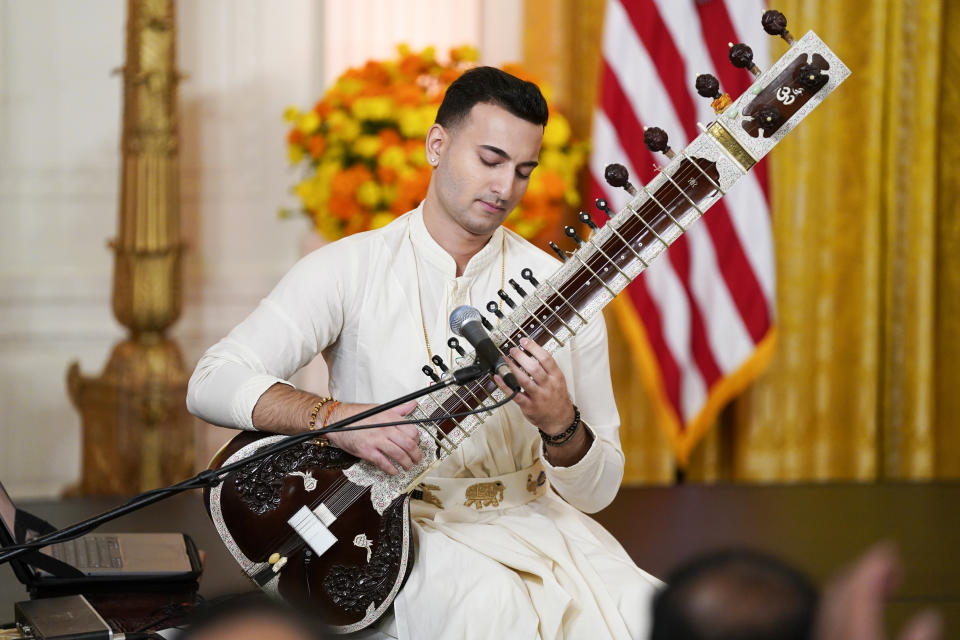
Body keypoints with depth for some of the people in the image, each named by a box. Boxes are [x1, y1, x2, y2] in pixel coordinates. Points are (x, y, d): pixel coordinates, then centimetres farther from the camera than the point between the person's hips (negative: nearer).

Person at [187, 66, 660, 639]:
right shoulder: (352, 269, 0)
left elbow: (598, 491, 6)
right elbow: (212, 382, -9)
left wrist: (560, 425, -17)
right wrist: (337, 418, -24)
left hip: (532, 514, 3)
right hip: (402, 522, -3)